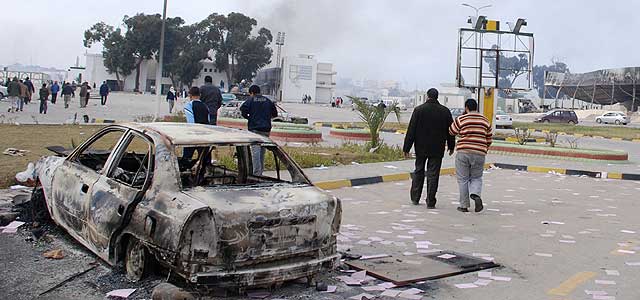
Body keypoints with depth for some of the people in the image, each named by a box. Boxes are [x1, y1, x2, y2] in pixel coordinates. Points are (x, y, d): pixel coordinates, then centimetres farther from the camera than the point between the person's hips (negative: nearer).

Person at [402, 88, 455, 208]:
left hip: (421, 148, 0)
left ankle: (415, 198, 21)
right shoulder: (445, 111, 0)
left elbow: (411, 130, -6)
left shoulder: (419, 110, -5)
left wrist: (406, 148, -2)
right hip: (437, 149, 0)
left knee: (418, 171, 15)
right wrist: (451, 147, 19)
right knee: (433, 174, 2)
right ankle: (430, 202, 2)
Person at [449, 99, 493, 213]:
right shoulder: (485, 121, 9)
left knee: (463, 179, 7)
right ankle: (476, 195, -13)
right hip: (479, 154, 3)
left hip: (463, 153, -2)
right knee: (476, 178, 16)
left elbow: (451, 132, 9)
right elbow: (489, 140, 14)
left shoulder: (461, 119, -3)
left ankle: (464, 205, 9)